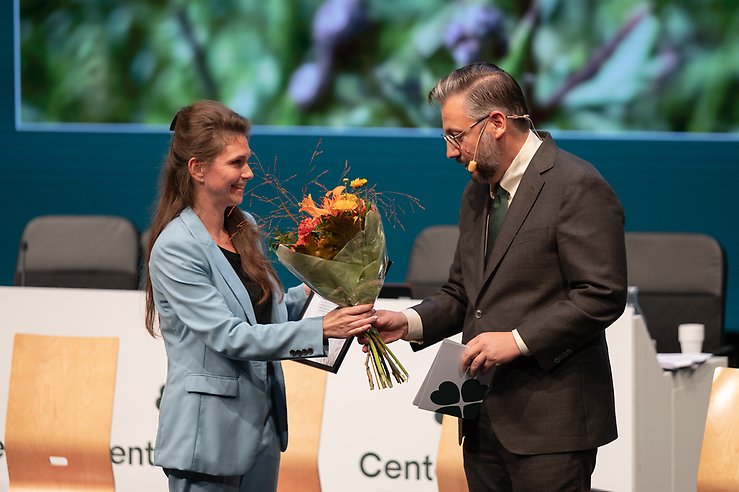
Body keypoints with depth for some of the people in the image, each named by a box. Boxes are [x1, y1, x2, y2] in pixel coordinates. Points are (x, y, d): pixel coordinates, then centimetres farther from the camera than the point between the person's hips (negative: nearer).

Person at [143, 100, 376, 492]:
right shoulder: (175, 249, -16)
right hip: (210, 435, -8)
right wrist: (321, 330, -24)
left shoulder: (244, 228, 8)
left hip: (262, 425, 8)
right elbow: (229, 337, -21)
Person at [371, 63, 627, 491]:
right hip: (485, 421, 8)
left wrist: (518, 340, -19)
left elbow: (603, 295, -16)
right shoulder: (478, 192, 17)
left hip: (550, 420, -8)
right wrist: (410, 322, 3)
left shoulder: (577, 186, -11)